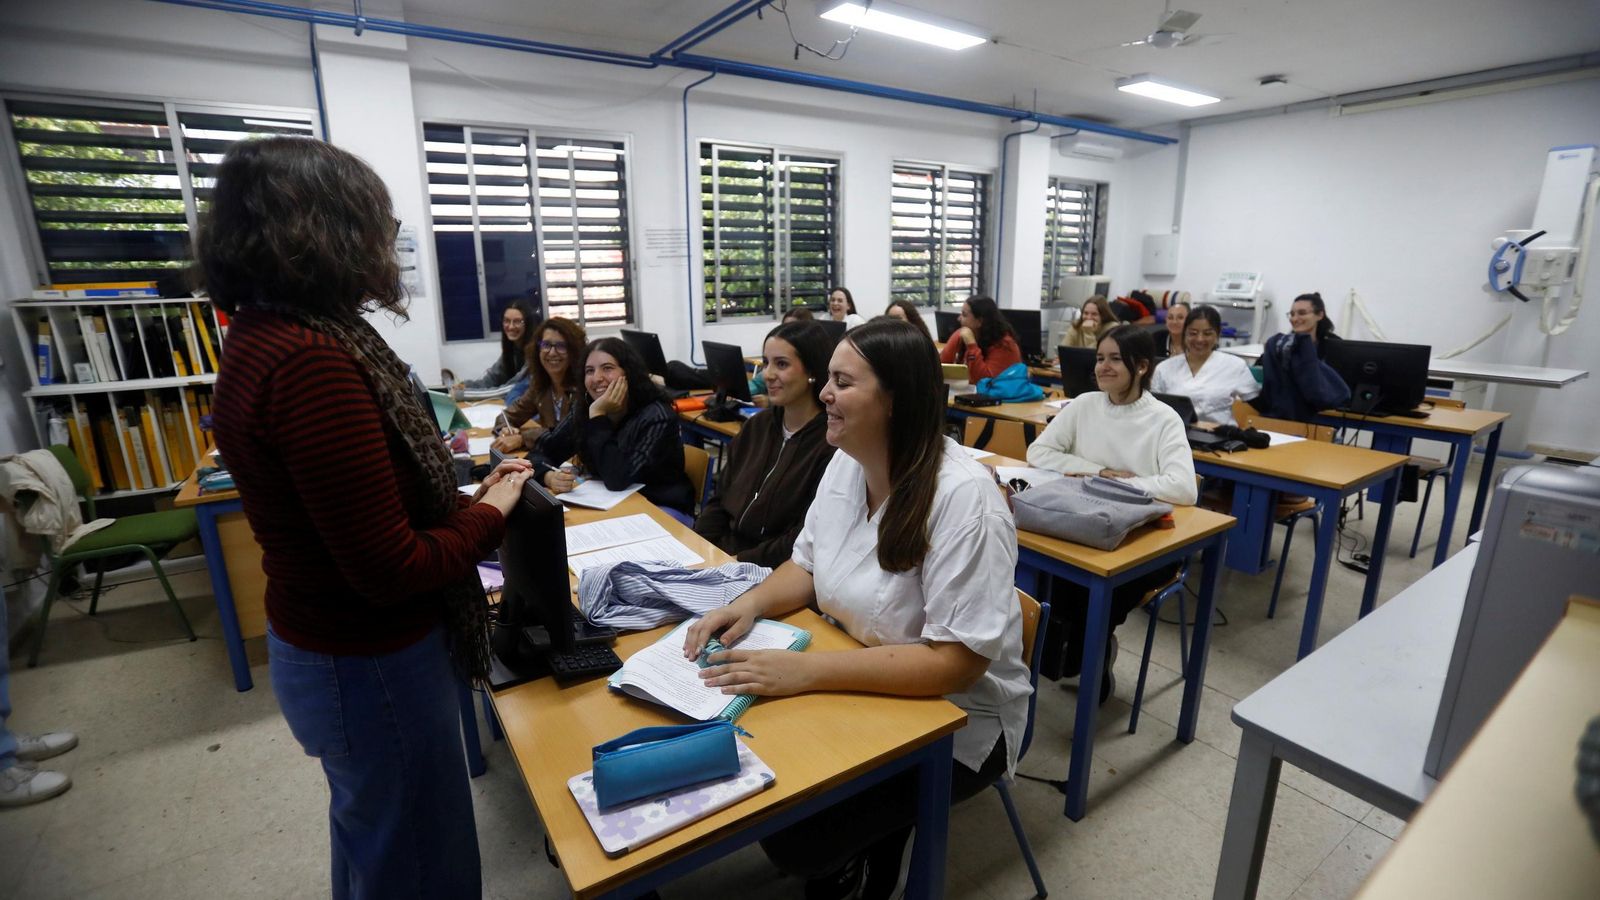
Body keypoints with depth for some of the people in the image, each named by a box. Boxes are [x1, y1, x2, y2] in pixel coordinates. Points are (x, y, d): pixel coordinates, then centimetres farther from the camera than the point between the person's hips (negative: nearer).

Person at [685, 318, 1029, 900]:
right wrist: (751, 603, -13)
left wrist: (807, 670, -33)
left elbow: (956, 662, -28)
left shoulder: (962, 496, -28)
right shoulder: (846, 464, -3)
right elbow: (808, 565, 8)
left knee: (791, 835, -15)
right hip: (860, 687, 7)